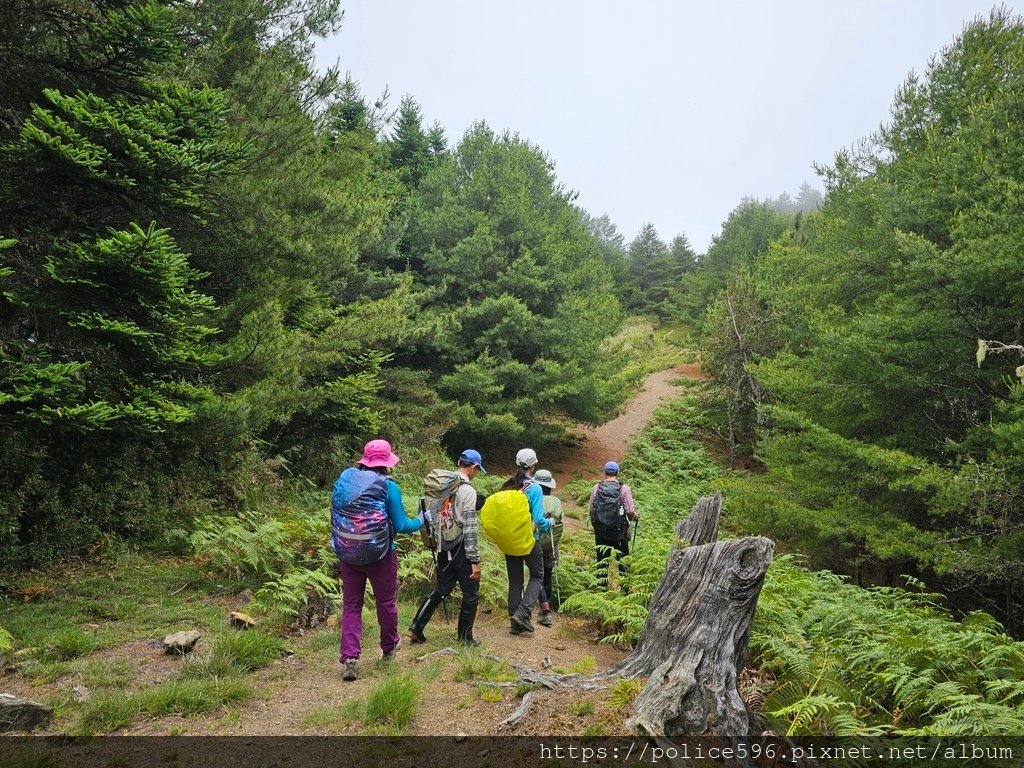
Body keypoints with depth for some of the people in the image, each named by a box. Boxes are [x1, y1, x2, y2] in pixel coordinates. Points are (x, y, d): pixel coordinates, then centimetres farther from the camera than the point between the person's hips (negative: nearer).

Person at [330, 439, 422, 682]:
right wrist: (421, 521, 9)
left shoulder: (344, 478, -2)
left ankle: (348, 658, 0)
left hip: (347, 555, 3)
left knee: (351, 605, 11)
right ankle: (389, 648, 36)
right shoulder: (388, 486, -14)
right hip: (379, 556, -3)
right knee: (386, 602, 17)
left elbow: (336, 514, 8)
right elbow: (400, 526, -10)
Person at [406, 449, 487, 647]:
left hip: (444, 547, 7)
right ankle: (465, 637, 19)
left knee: (441, 589, 20)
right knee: (471, 593, 9)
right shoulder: (468, 491, -16)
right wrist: (475, 560, -16)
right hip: (461, 549, -7)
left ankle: (416, 628, 17)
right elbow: (470, 528, -19)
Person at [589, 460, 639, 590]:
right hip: (619, 531, -2)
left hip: (600, 531, 2)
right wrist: (635, 516, 11)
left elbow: (591, 509, 2)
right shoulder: (624, 489, -8)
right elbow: (630, 511, -11)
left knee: (601, 559, 12)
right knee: (621, 560, 9)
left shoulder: (596, 488, -1)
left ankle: (602, 584, 18)